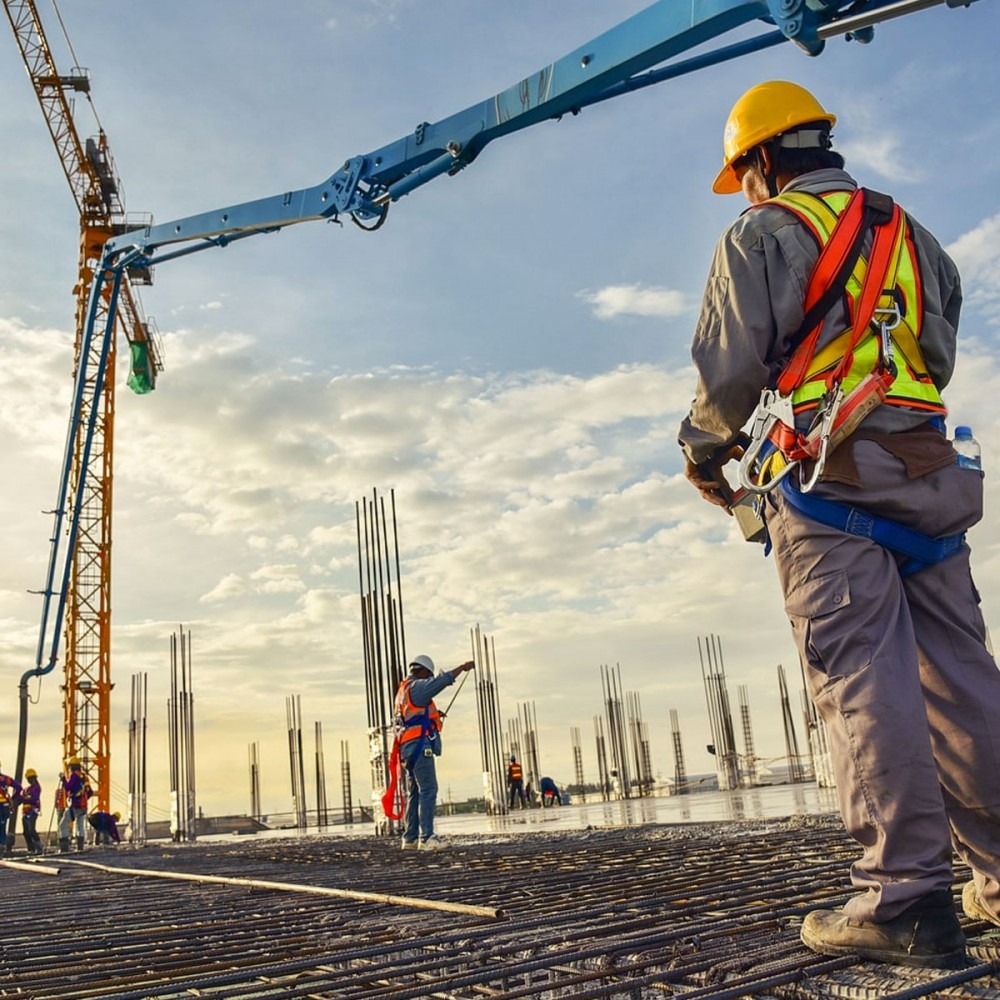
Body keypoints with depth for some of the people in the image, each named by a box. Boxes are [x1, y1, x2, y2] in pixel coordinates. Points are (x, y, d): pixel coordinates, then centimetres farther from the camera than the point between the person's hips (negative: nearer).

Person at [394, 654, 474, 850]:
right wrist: (463, 667, -5)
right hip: (420, 746, -10)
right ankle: (427, 837, -16)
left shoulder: (402, 691, 23)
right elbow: (442, 681, -15)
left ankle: (410, 838, 13)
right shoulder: (417, 687, -8)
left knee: (413, 793, 12)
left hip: (407, 748, 10)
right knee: (428, 791, -12)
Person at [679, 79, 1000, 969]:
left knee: (862, 678, -9)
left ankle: (905, 897, -10)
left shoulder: (764, 235, 2)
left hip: (827, 476, -6)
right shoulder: (910, 234, 23)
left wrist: (704, 449, 11)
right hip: (927, 470, 7)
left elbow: (731, 368, -6)